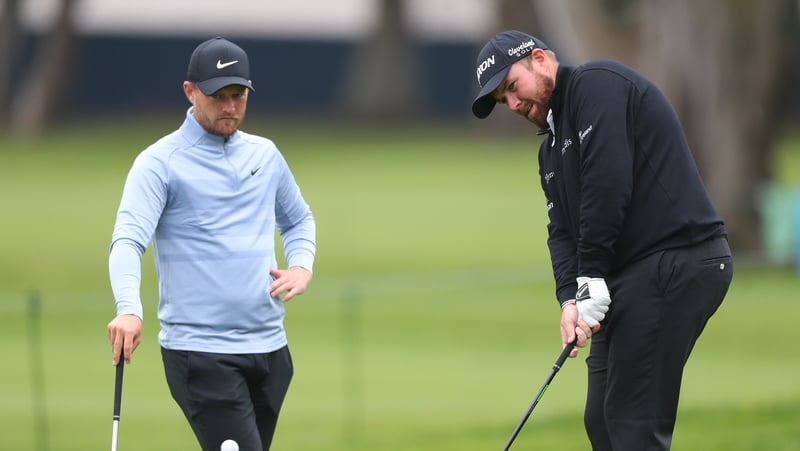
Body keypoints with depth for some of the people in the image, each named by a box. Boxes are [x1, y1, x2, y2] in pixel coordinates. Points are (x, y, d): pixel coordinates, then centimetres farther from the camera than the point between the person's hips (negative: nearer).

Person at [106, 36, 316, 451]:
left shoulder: (265, 155, 13)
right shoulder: (160, 162, -6)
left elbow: (298, 219, 28)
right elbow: (128, 241, -18)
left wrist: (302, 266, 6)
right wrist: (128, 309, -36)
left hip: (269, 347, 6)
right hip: (199, 351, -6)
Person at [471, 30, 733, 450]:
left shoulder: (598, 86, -7)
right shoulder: (552, 148, 23)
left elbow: (609, 186, -18)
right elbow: (563, 231, 13)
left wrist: (592, 282, -16)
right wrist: (570, 299, -6)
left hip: (675, 262, -10)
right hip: (635, 274, 10)